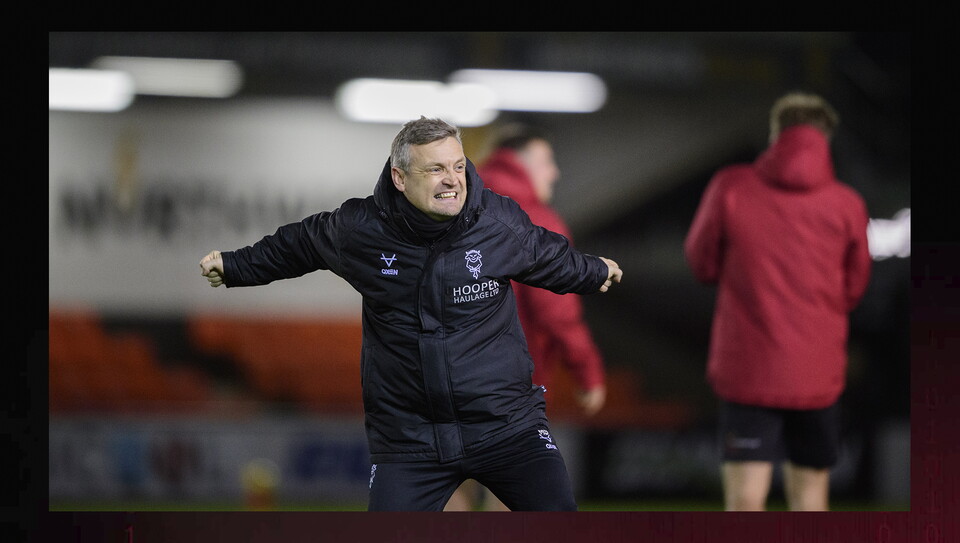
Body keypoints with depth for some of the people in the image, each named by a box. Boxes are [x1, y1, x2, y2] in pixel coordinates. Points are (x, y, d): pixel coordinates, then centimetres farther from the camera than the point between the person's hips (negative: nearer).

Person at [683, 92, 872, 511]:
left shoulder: (730, 188, -6)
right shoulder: (847, 204, -3)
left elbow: (701, 263, 6)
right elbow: (854, 290, 8)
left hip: (746, 370, -1)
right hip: (818, 376, 1)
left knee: (745, 500, -3)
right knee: (809, 495, 14)